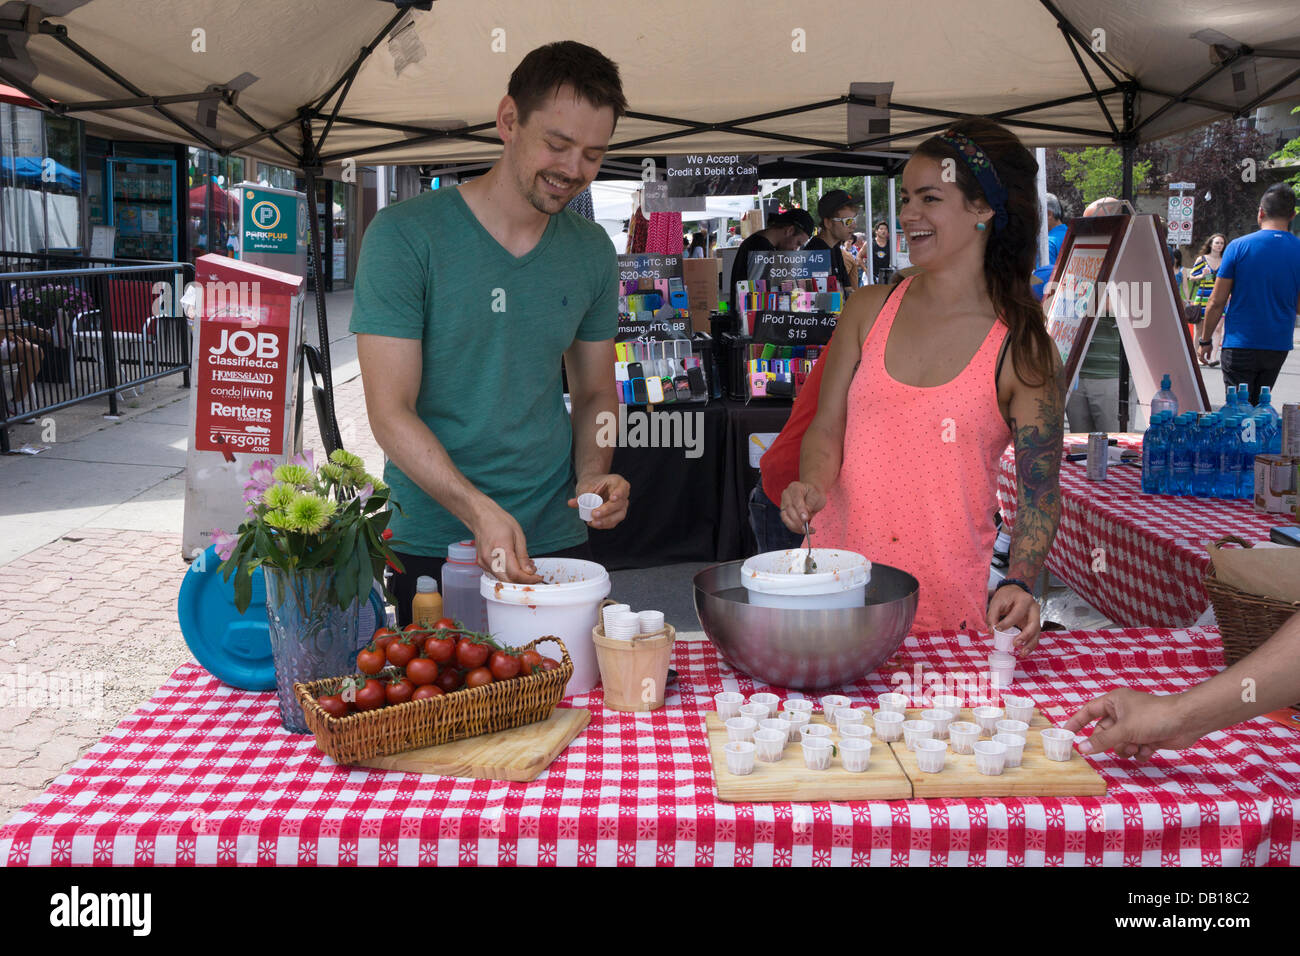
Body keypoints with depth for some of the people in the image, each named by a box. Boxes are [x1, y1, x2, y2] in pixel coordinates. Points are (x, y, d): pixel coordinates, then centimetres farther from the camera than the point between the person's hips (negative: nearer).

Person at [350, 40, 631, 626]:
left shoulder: (592, 251, 5)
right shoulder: (404, 236, -11)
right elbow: (390, 412, -15)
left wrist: (592, 473, -6)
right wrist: (479, 511, -27)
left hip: (555, 537, 4)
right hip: (431, 543, -4)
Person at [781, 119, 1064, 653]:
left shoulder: (1023, 349, -4)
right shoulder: (869, 311, 6)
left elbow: (1041, 492, -3)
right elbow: (827, 428, 10)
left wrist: (1018, 584, -18)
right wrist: (811, 486, -11)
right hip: (835, 581, 3)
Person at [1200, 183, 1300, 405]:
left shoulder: (1239, 247, -9)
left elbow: (1217, 302, -7)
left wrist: (1205, 340, 4)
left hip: (1241, 344, -3)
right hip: (1278, 345, 3)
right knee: (1259, 406, 16)